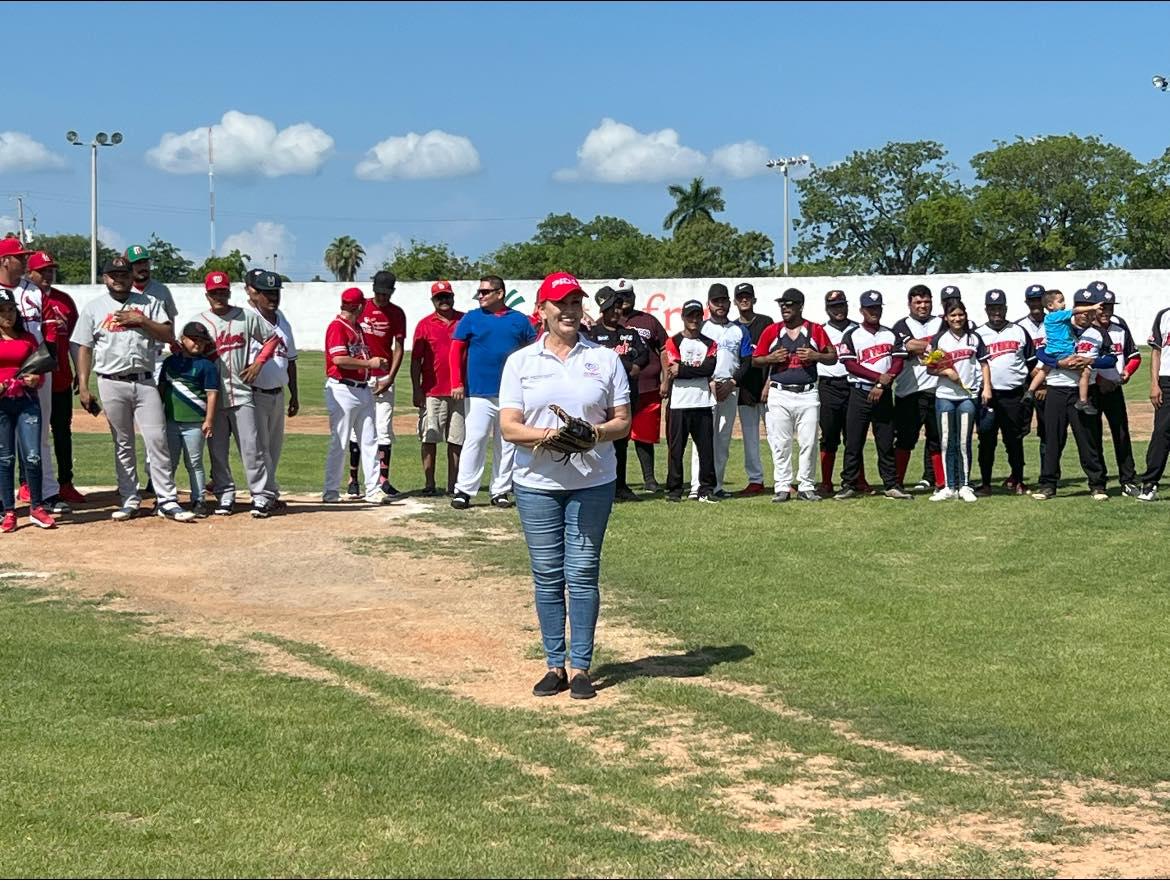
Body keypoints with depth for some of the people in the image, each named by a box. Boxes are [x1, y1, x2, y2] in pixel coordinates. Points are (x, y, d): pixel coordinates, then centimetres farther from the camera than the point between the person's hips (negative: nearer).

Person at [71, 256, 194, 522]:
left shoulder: (149, 303, 9)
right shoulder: (93, 308, 8)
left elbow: (168, 334, 1)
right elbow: (84, 349, 4)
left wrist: (141, 320, -12)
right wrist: (83, 387, -4)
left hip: (145, 382, 0)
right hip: (112, 383, 0)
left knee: (157, 440, -6)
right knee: (123, 445, 7)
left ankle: (166, 501, -5)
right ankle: (130, 500, 14)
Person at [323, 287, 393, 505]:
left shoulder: (357, 327, 17)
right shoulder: (337, 326, -11)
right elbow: (339, 360, -21)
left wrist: (377, 363, 5)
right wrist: (369, 363, -15)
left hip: (363, 390, 9)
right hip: (342, 390, -9)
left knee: (370, 441, 6)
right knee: (339, 443, -3)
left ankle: (373, 489, 9)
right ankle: (331, 492, 5)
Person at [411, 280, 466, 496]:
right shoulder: (425, 325, 4)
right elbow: (416, 359, 3)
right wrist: (416, 390, -3)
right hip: (432, 392, -1)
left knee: (456, 440, 4)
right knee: (429, 438, 0)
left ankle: (453, 485, 10)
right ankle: (429, 485, 5)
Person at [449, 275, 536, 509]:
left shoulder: (519, 320, 8)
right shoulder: (471, 318, 5)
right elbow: (456, 351, 2)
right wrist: (457, 383, -7)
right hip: (479, 392, -2)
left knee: (507, 444, 6)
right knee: (474, 440, -8)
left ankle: (500, 491, 14)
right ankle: (463, 491, -5)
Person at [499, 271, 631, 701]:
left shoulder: (605, 359, 6)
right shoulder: (520, 361, 5)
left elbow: (623, 421, 4)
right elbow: (508, 426, -3)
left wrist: (595, 433, -17)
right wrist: (545, 435, -22)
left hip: (592, 483, 0)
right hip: (537, 484, 0)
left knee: (583, 574, -1)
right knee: (547, 576, 3)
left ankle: (581, 667, 6)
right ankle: (555, 665, 12)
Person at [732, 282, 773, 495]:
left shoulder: (766, 322, 4)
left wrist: (769, 383, -10)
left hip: (766, 389, -3)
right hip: (744, 390, 3)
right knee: (749, 437, 4)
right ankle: (755, 480, 9)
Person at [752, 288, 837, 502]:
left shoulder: (815, 330, 5)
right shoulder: (771, 331, 7)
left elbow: (833, 357, 7)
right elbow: (755, 360, 11)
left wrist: (815, 356, -11)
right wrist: (772, 358, -9)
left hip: (807, 395, 0)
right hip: (779, 394, 0)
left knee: (809, 442, 0)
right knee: (780, 443, 0)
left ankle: (806, 487, 7)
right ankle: (782, 487, 5)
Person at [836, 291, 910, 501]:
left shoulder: (890, 335, 11)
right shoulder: (852, 335, 2)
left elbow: (898, 363, 2)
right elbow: (850, 364, -8)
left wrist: (882, 386, -11)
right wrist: (879, 377, -14)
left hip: (884, 394, 2)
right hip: (859, 392, -2)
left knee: (886, 442, 3)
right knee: (853, 442, -1)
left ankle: (892, 485, 6)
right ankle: (849, 485, 3)